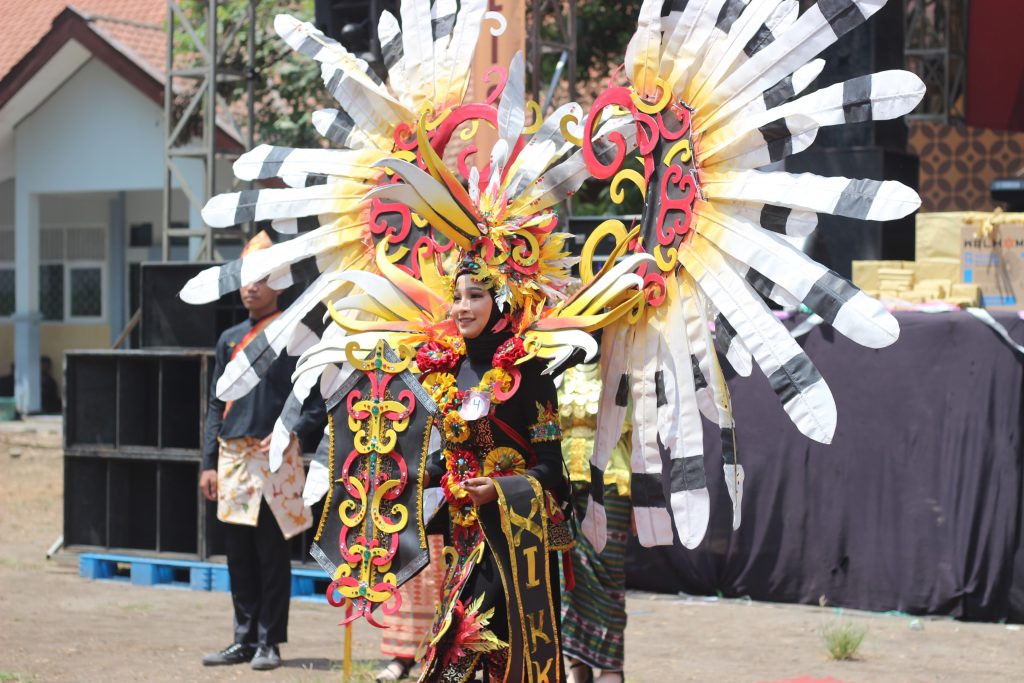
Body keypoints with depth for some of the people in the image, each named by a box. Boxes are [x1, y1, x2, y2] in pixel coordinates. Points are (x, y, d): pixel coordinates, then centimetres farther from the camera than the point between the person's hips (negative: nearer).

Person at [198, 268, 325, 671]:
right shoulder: (229, 340, 15)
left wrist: (291, 432, -18)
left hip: (275, 459, -5)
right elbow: (215, 406, 16)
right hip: (232, 459, 5)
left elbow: (320, 402, -3)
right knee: (239, 556, 9)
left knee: (272, 556, -1)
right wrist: (209, 463, 10)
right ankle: (244, 640, 17)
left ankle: (268, 643, 5)